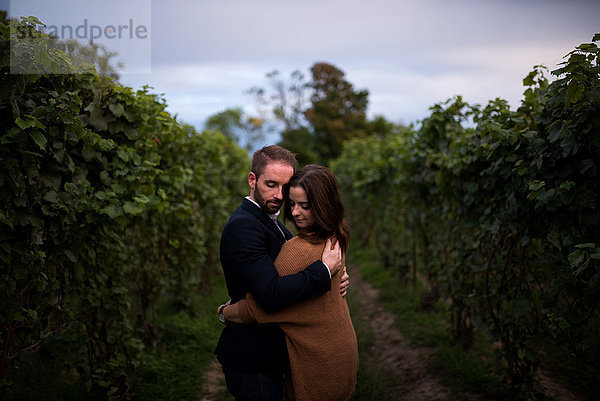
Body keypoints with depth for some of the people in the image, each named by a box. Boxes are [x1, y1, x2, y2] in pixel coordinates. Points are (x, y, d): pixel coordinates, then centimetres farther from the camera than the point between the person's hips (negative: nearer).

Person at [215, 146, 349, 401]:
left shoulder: (273, 224, 10)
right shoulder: (243, 227, -23)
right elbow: (271, 294, -33)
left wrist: (335, 278, -9)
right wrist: (324, 269, -23)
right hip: (252, 363, -10)